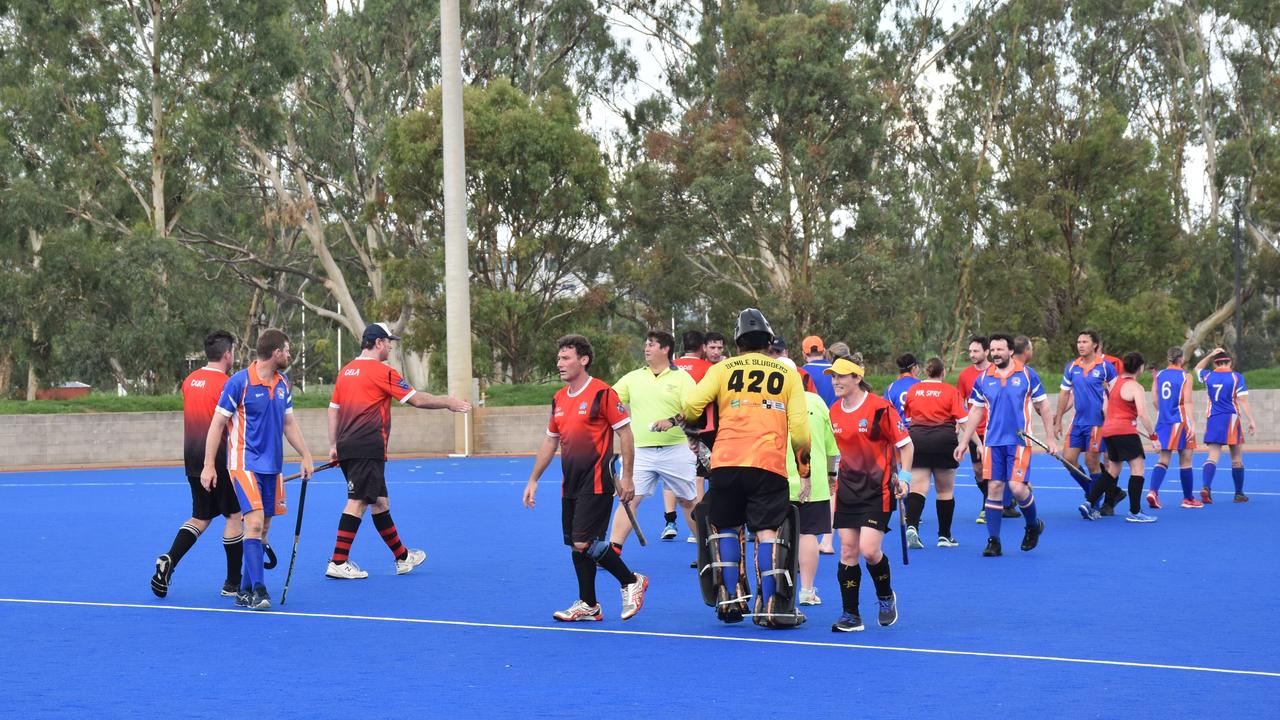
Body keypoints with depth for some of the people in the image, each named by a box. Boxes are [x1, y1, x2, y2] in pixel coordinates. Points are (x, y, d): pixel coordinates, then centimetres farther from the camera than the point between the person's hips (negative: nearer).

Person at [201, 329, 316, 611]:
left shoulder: (283, 384, 9)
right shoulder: (239, 382, -11)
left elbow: (289, 423, 20)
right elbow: (217, 423, -7)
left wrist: (306, 456, 14)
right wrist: (208, 466, -9)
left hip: (272, 466, 7)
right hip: (245, 463, -7)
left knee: (263, 527, 7)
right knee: (254, 522, -18)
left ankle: (246, 589, 16)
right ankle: (258, 589, -18)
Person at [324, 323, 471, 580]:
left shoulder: (346, 371, 15)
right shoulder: (382, 371, -8)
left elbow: (333, 410, 16)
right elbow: (417, 400, -6)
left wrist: (333, 445, 20)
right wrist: (448, 403, 7)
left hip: (347, 446, 9)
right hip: (368, 448, -9)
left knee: (379, 501, 15)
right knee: (357, 502, -8)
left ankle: (403, 557, 25)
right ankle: (338, 563, -10)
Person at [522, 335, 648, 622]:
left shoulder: (602, 393, -10)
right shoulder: (559, 398, 12)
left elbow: (625, 433, -9)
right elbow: (550, 440, 21)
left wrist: (626, 477, -12)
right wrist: (533, 480, 20)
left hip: (596, 483, -8)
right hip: (570, 485, 8)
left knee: (584, 542, -13)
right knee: (576, 545, 8)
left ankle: (631, 582, 6)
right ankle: (588, 606, 16)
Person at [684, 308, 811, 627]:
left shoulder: (722, 369, 9)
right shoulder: (787, 374, 11)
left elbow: (692, 405, -3)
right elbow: (799, 429, 7)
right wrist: (804, 470, 18)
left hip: (725, 463, 1)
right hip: (769, 464, -1)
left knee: (727, 528, 15)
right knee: (768, 531, 0)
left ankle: (731, 598, 11)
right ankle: (770, 606, -5)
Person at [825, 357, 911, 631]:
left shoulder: (879, 407, -13)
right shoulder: (834, 411, 6)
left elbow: (905, 443, -6)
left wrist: (903, 477, -11)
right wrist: (830, 476, 17)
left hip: (877, 490, -6)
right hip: (847, 488, 6)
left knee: (869, 550, -13)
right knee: (847, 551, 1)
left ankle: (886, 596, 16)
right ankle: (850, 615, 7)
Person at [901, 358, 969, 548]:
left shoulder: (913, 389, 6)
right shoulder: (951, 391, -2)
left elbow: (905, 417, 15)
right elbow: (963, 420, -8)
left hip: (916, 440, 2)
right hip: (944, 440, -2)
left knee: (918, 488, 0)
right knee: (945, 491, 10)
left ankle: (911, 525, -24)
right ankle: (944, 536, 16)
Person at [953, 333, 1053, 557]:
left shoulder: (1027, 374, 0)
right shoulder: (983, 379, 6)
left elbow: (1043, 406, 5)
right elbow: (975, 412, 14)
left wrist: (1050, 437, 3)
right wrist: (964, 441, 10)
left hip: (1019, 441, -3)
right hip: (993, 442, 3)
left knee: (1017, 487, -12)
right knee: (994, 488, -1)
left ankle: (1033, 526, 16)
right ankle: (993, 542, 4)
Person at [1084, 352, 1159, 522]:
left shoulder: (1115, 382, 14)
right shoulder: (1135, 387, -10)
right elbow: (1142, 414, -19)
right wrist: (1153, 436, -13)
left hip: (1108, 430, 8)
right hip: (1125, 430, -8)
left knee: (1113, 470, 17)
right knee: (1138, 467, -4)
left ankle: (1089, 504, 11)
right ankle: (1135, 512, -9)